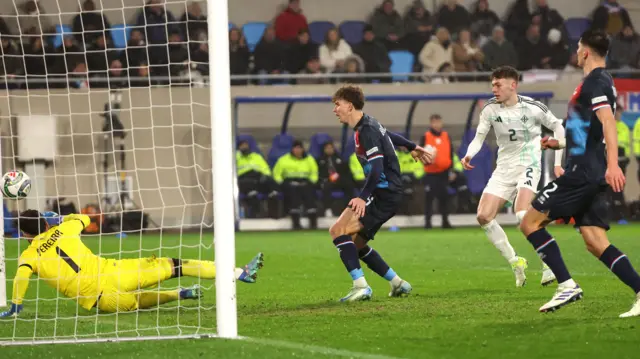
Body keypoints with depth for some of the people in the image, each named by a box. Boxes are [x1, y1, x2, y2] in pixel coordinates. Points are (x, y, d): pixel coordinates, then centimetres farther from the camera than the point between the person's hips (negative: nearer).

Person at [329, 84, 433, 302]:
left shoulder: (366, 131, -16)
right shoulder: (367, 125, 15)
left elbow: (377, 169, -26)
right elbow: (389, 136, 35)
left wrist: (363, 198, -35)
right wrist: (412, 147, 52)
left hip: (384, 194, -10)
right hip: (386, 194, 10)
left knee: (338, 230, -20)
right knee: (355, 244, 14)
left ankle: (360, 287, -26)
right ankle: (398, 284, 19)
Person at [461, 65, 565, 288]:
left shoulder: (531, 108, -10)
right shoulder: (490, 109, 0)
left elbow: (558, 128, 2)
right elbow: (479, 137, 1)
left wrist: (557, 162, -2)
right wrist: (469, 155, -21)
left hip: (528, 165, -5)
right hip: (504, 168, 5)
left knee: (523, 215, -27)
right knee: (483, 216, -7)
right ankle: (515, 263, 8)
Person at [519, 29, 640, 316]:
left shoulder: (595, 82, -10)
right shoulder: (601, 82, 21)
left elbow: (608, 123, -25)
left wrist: (612, 165, -37)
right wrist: (559, 143, 34)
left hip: (583, 173, -10)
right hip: (594, 175, 10)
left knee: (530, 222, -6)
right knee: (595, 242, 4)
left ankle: (567, 285, -11)